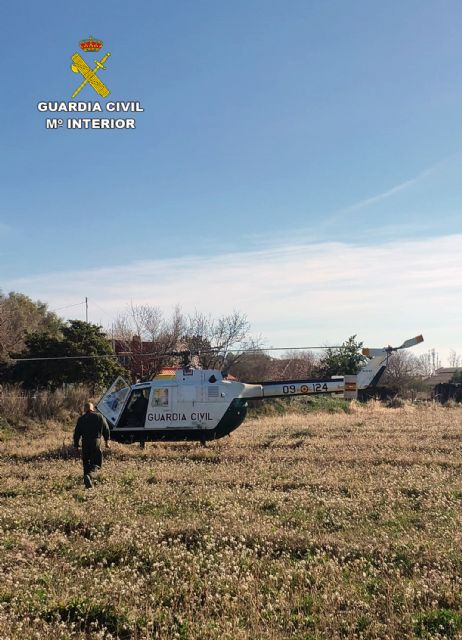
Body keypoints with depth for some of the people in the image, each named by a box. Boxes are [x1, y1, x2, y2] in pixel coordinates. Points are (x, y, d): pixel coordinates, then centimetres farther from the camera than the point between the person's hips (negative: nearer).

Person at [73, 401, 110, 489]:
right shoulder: (100, 417, 5)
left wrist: (76, 444, 12)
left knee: (86, 463, 15)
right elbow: (106, 430, 7)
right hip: (96, 442, -1)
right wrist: (107, 441, 15)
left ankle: (88, 482, 16)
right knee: (96, 463, 1)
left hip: (85, 443, 1)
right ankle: (89, 475, -26)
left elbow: (77, 433, 4)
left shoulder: (81, 419, 4)